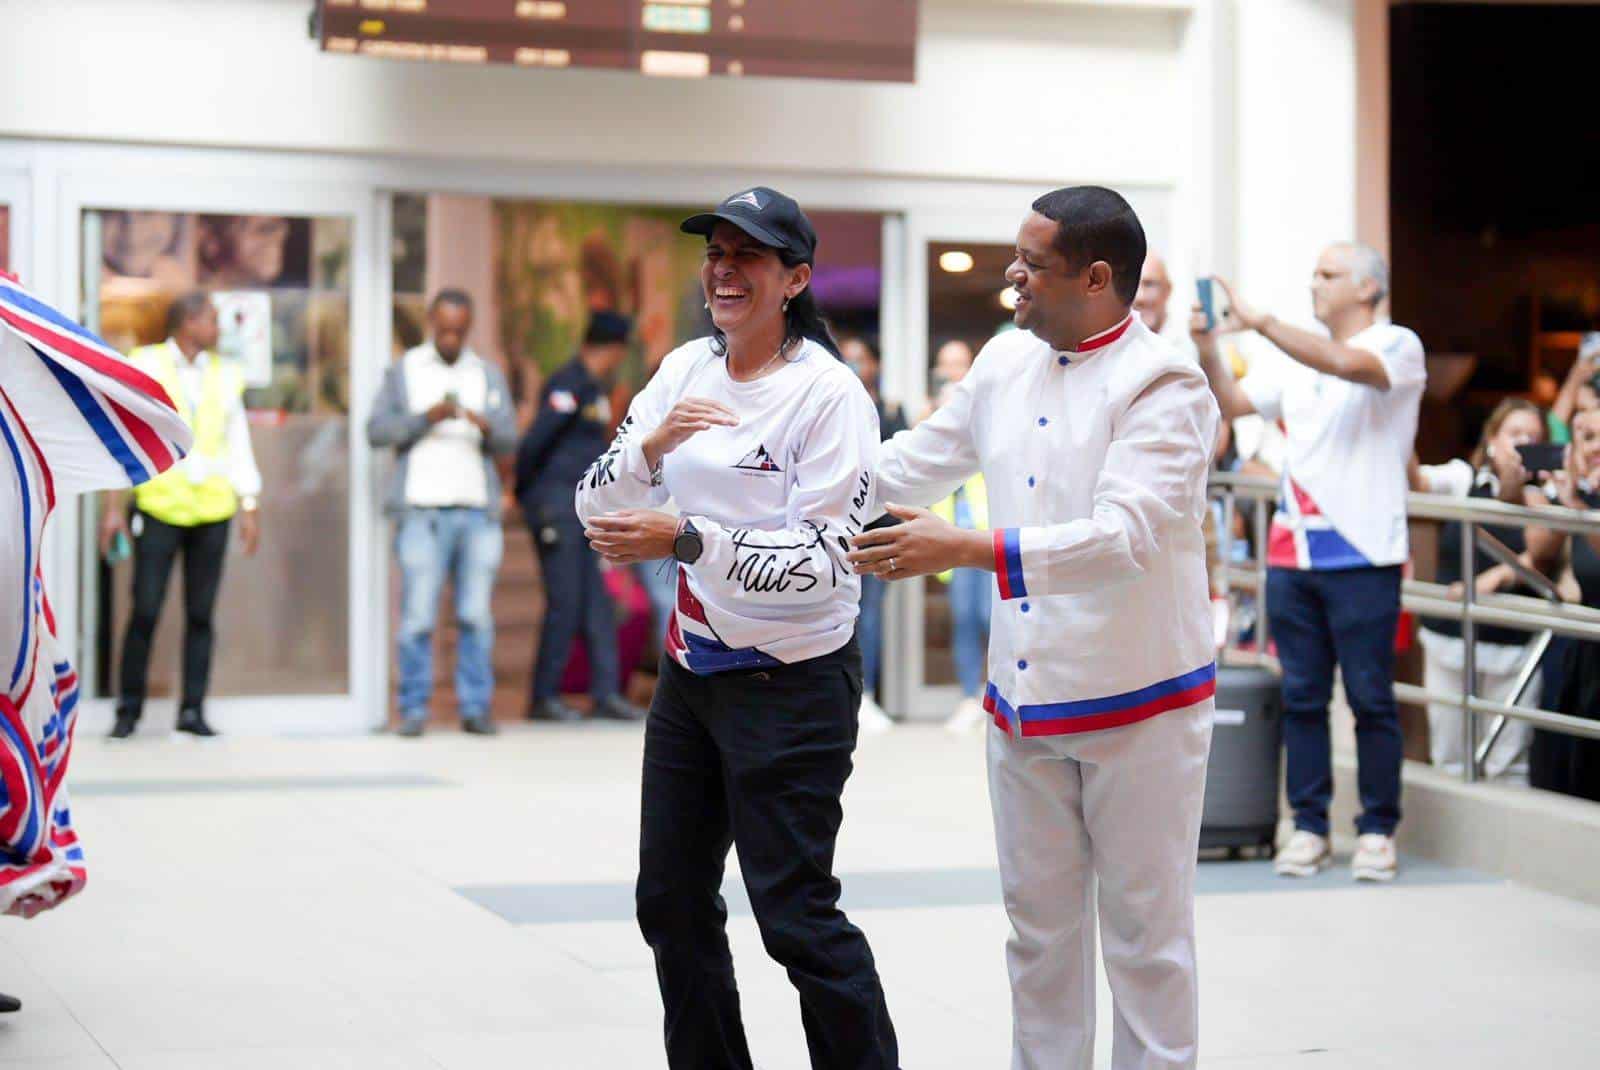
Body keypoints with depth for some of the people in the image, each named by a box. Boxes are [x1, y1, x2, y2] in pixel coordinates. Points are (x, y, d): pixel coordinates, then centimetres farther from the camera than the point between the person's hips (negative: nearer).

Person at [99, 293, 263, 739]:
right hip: (159, 507, -3)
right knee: (145, 612, -5)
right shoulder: (144, 367, -1)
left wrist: (250, 507, 6)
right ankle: (128, 711, 6)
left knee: (201, 614, 3)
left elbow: (238, 447, 12)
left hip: (212, 509, 3)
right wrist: (113, 505, -5)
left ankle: (193, 709, 9)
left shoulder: (224, 375, 9)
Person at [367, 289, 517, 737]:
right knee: (418, 613, -6)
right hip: (422, 510, -2)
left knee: (476, 614, -1)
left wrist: (486, 424, -15)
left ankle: (475, 707, 4)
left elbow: (509, 439, 7)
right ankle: (414, 709, -1)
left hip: (477, 510, 2)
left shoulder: (488, 375, 17)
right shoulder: (403, 372, 11)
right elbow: (376, 430, 0)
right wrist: (425, 418, -14)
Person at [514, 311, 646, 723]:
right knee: (565, 604, -7)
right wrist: (519, 490, -8)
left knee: (596, 604, 6)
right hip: (555, 504, -9)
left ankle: (606, 693, 7)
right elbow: (535, 440, -17)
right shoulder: (569, 384, -14)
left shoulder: (593, 389, 16)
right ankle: (543, 698, 0)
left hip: (579, 509, 9)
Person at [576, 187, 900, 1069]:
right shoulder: (685, 370, 5)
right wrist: (651, 444, -15)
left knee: (795, 917, -7)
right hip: (692, 668, 7)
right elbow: (596, 508, 4)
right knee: (671, 901, 13)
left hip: (793, 682, -7)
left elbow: (823, 560, -20)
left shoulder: (828, 392, -14)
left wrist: (686, 540, -28)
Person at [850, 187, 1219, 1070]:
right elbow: (912, 464, 19)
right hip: (1026, 695, 6)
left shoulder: (1163, 385, -15)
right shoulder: (1006, 362, 6)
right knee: (1038, 924, 14)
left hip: (1136, 699, -6)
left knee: (1144, 930, 3)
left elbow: (1125, 534, -28)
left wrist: (965, 549, -35)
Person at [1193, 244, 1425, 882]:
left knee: (1371, 699, -1)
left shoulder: (1397, 346, -3)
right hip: (1291, 554, 6)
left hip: (1362, 557, -6)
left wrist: (1258, 322, -22)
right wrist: (1207, 347, -5)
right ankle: (1309, 828, 14)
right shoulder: (1297, 359, 16)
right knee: (1301, 697, 7)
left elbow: (1346, 364, -24)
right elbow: (1231, 404, 12)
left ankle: (1378, 831, 7)